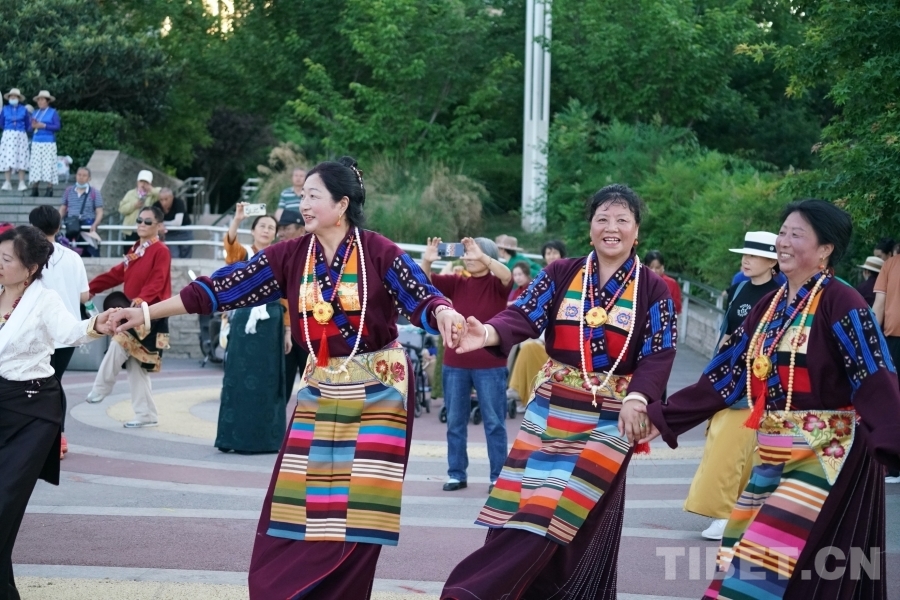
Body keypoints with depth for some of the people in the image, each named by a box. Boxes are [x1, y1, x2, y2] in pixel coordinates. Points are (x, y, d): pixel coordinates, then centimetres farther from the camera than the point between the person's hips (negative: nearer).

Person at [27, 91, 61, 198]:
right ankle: (34, 189, 2)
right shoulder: (35, 113, 15)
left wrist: (43, 126, -15)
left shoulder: (53, 112, 2)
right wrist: (33, 126, -10)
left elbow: (57, 126, -8)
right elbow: (29, 128, 13)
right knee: (35, 164, -1)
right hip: (36, 142, 4)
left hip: (48, 142, -4)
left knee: (48, 164, -7)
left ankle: (49, 189, -3)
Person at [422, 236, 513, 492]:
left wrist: (482, 257, -35)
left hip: (490, 366, -4)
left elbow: (507, 277, -24)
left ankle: (498, 477, 8)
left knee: (494, 423, 3)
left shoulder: (496, 284, -2)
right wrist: (427, 261, -22)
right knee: (455, 422, 9)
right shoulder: (457, 283, 6)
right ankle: (456, 474, 18)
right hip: (455, 363, 4)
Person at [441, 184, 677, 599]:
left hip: (610, 417, -2)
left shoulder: (652, 289, 0)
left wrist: (636, 399, -25)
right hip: (551, 410, 2)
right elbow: (525, 315, -10)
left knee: (575, 515, -7)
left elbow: (659, 354, -8)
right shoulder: (561, 274, 3)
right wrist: (488, 333, -31)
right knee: (525, 505, -1)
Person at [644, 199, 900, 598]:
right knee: (741, 558, 9)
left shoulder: (840, 303, -12)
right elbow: (724, 375, 12)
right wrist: (661, 418, 8)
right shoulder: (769, 306, 11)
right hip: (772, 453, 8)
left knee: (766, 566, -13)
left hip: (824, 455, -8)